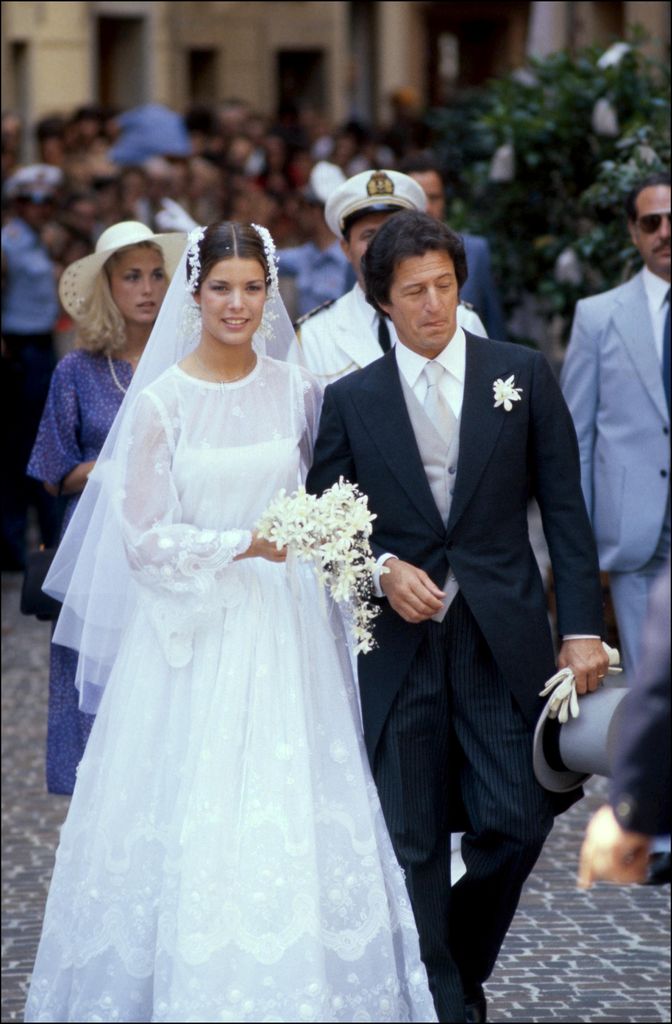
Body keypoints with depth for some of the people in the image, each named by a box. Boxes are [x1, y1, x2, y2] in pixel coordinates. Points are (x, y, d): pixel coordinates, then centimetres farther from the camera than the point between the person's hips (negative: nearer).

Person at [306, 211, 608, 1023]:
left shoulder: (523, 375, 4)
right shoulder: (351, 399, 5)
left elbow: (564, 508, 3)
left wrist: (582, 628, -3)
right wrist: (381, 568, -11)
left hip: (502, 641, 0)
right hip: (401, 643, 0)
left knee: (515, 825, -4)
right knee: (416, 842, 2)